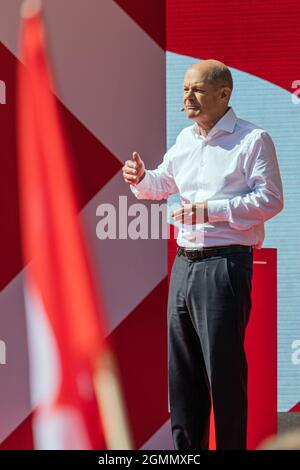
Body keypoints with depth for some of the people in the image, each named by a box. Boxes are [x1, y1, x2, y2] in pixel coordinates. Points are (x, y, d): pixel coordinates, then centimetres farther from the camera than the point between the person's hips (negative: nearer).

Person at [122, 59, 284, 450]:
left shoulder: (253, 140, -7)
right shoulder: (185, 140, 15)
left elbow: (270, 199, -13)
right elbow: (163, 183, 28)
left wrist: (212, 209, -20)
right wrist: (141, 177, 5)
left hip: (225, 264, -7)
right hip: (185, 263, 7)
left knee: (224, 368, -5)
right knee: (181, 366, 11)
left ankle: (231, 446, 2)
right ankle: (185, 447, 20)